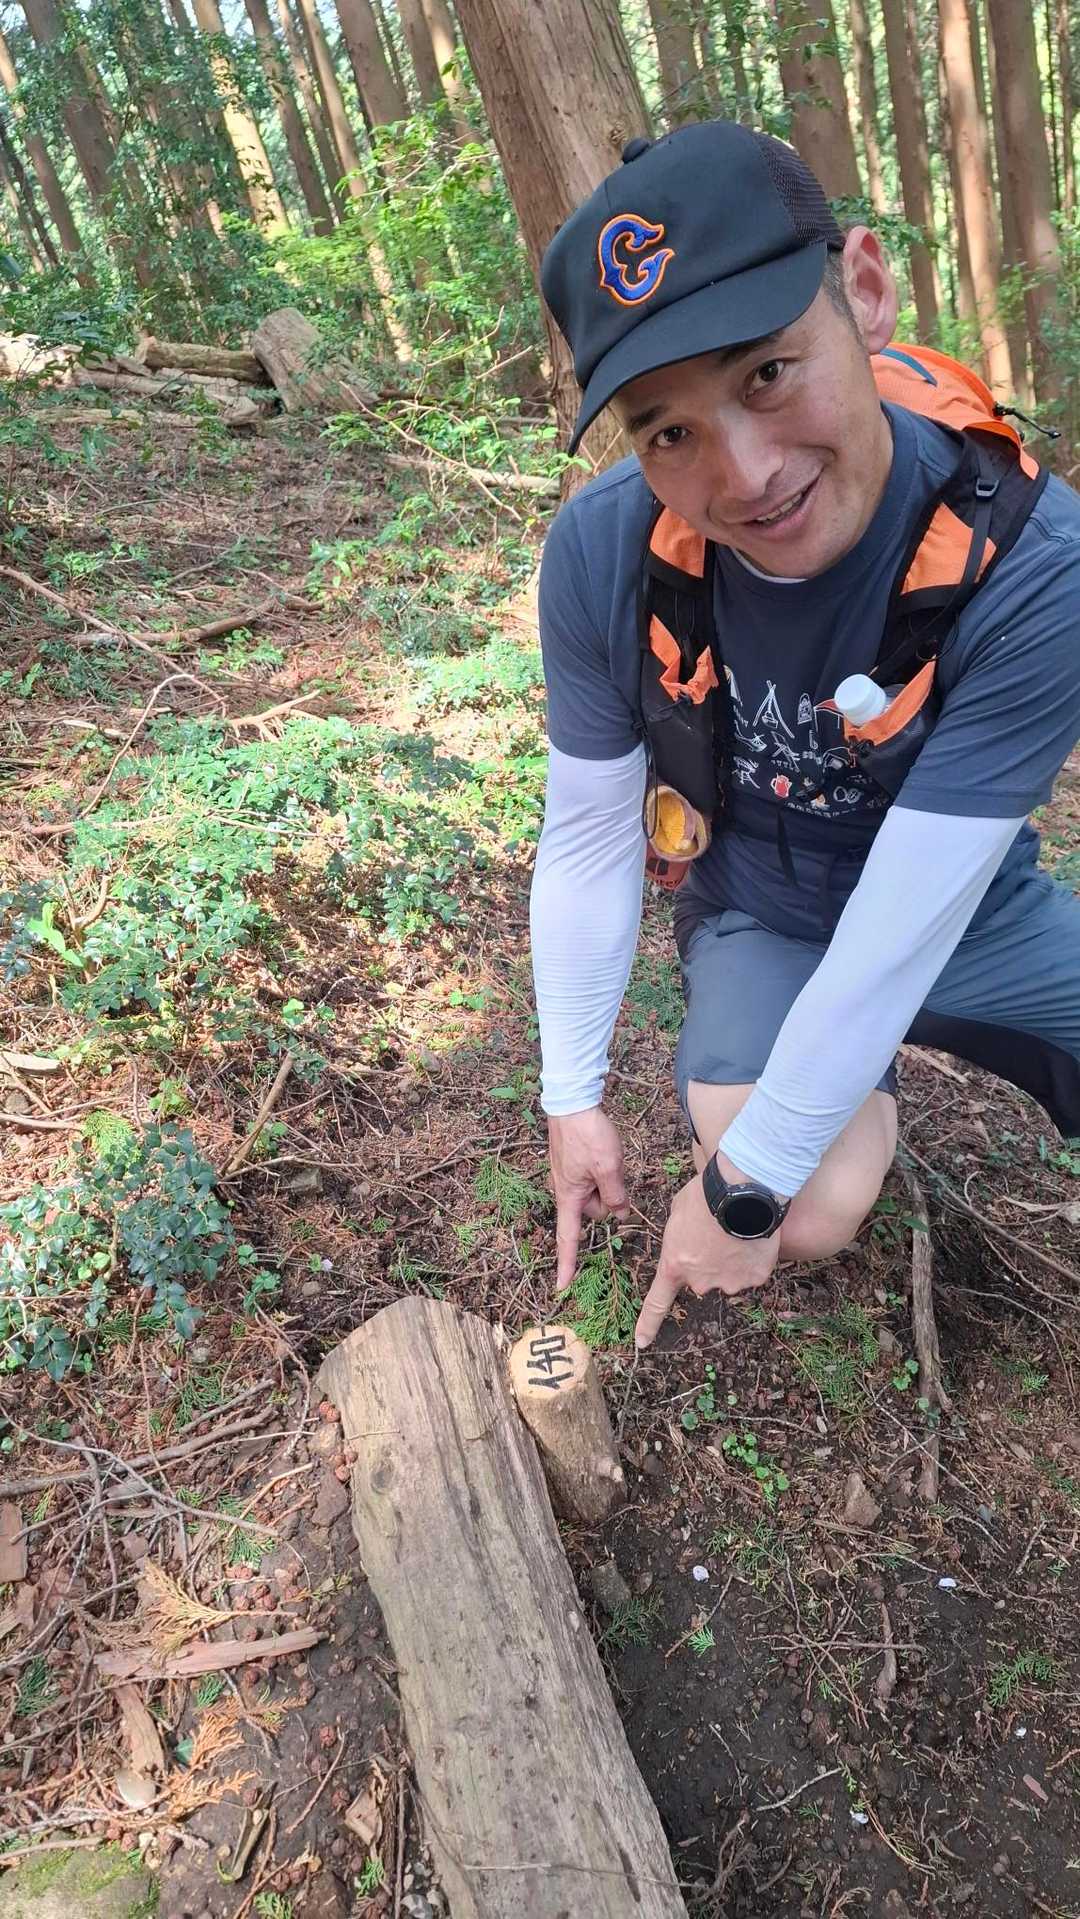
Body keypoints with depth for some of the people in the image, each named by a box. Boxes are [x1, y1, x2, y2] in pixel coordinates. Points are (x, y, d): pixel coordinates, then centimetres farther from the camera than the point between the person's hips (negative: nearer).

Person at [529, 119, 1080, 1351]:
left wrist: (737, 1190, -24)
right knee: (816, 1222, -21)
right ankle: (853, 1085, 13)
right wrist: (572, 1099, -6)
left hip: (975, 914, 0)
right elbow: (587, 839, -12)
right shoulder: (601, 555, -24)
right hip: (760, 920, 1)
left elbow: (900, 931, -31)